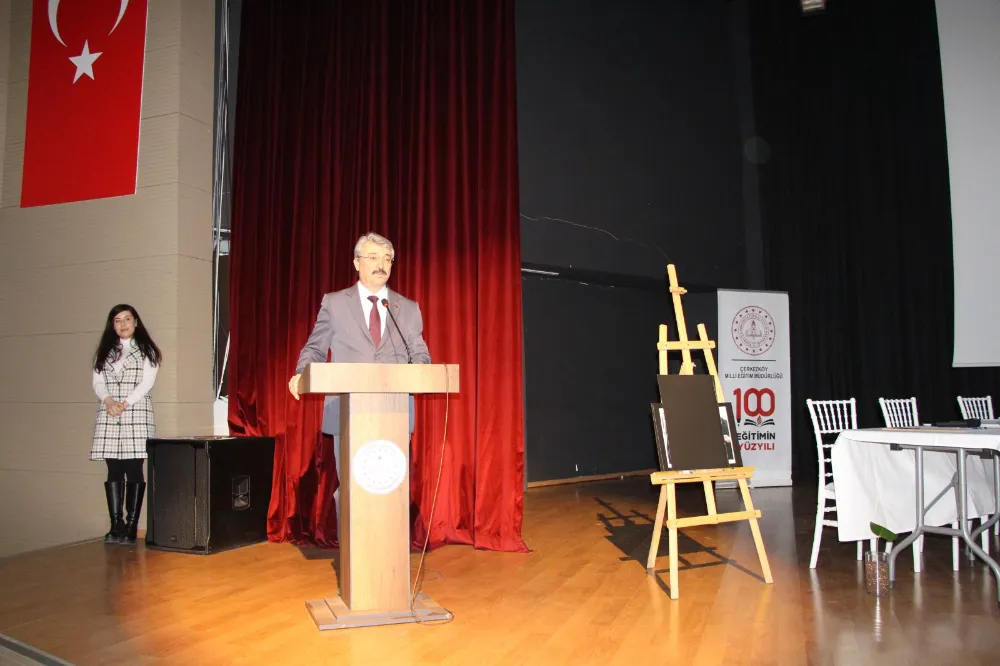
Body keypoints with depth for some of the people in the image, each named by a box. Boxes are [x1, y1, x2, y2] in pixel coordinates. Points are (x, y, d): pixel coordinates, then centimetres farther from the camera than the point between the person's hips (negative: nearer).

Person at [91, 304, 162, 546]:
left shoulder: (146, 350, 6)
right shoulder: (105, 351, 16)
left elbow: (147, 382, -4)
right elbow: (97, 382, 9)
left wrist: (126, 403, -15)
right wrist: (108, 400, -11)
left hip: (137, 413, -3)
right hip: (108, 415, 3)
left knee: (134, 470, -6)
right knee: (114, 471, 2)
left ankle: (131, 527, -4)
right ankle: (116, 525, 5)